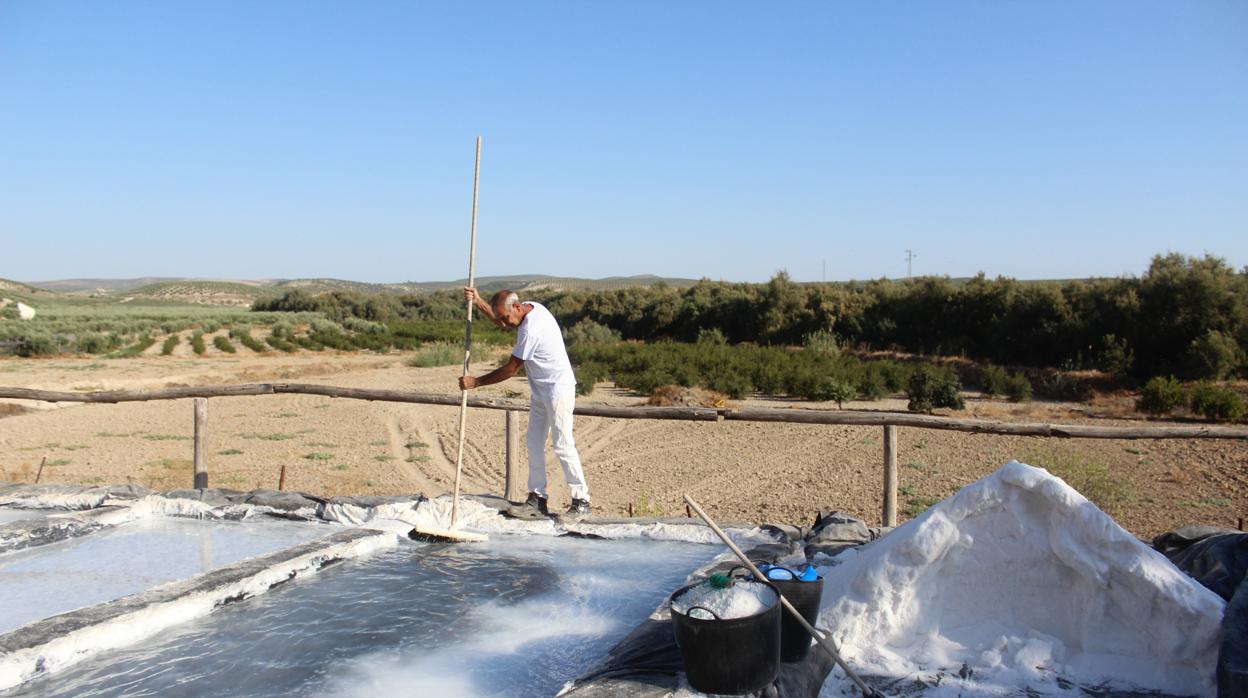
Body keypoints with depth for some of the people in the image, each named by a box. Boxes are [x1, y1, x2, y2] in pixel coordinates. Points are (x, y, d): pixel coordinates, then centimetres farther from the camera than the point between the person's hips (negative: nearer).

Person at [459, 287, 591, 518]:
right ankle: (537, 499, 12)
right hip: (541, 392, 10)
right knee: (534, 443, 8)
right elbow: (500, 319, 25)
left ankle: (581, 501, -1)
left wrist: (476, 382, -10)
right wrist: (478, 302, 14)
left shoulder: (531, 331, -26)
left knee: (563, 446, -8)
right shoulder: (531, 307, 3)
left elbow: (510, 369, -18)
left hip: (559, 390, -10)